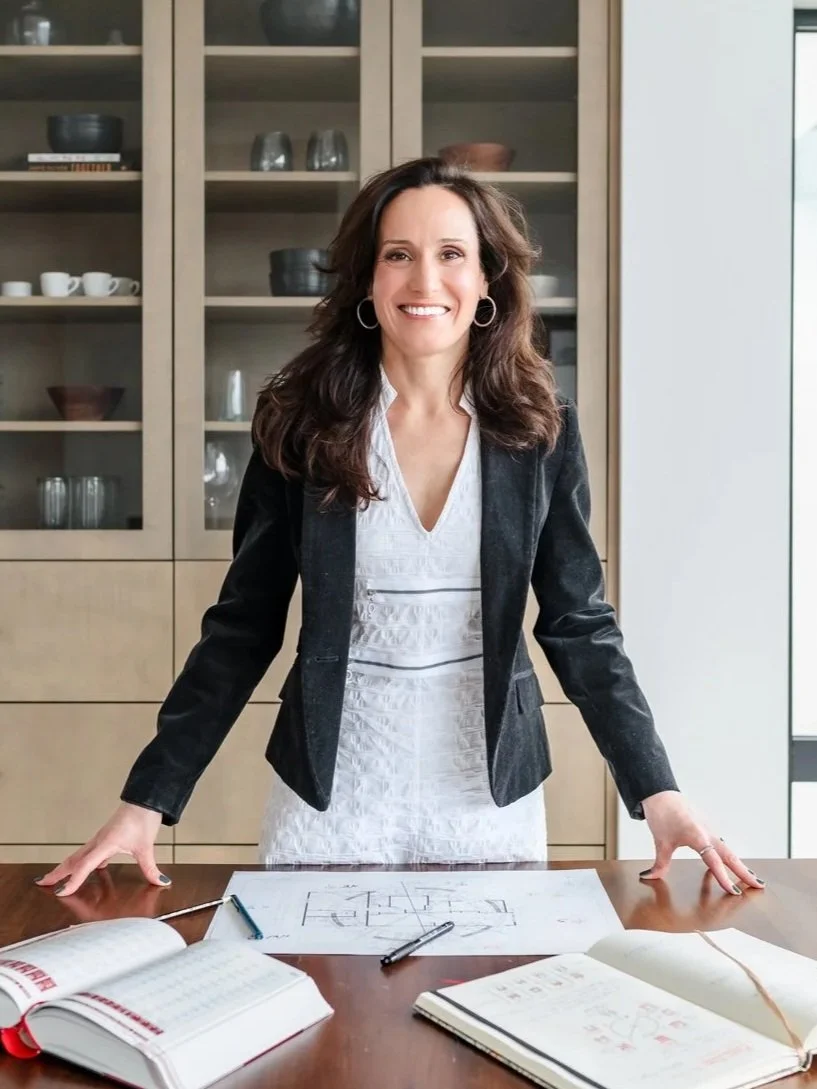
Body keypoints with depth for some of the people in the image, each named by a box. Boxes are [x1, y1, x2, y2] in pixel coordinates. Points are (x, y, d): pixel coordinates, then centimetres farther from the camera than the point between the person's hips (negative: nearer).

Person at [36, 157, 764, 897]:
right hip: (330, 791, 0)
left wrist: (657, 793, -10)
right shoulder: (301, 422, -6)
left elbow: (580, 625, -1)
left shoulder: (541, 429, -5)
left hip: (490, 795, 1)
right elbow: (242, 628, -2)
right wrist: (147, 801, -7)